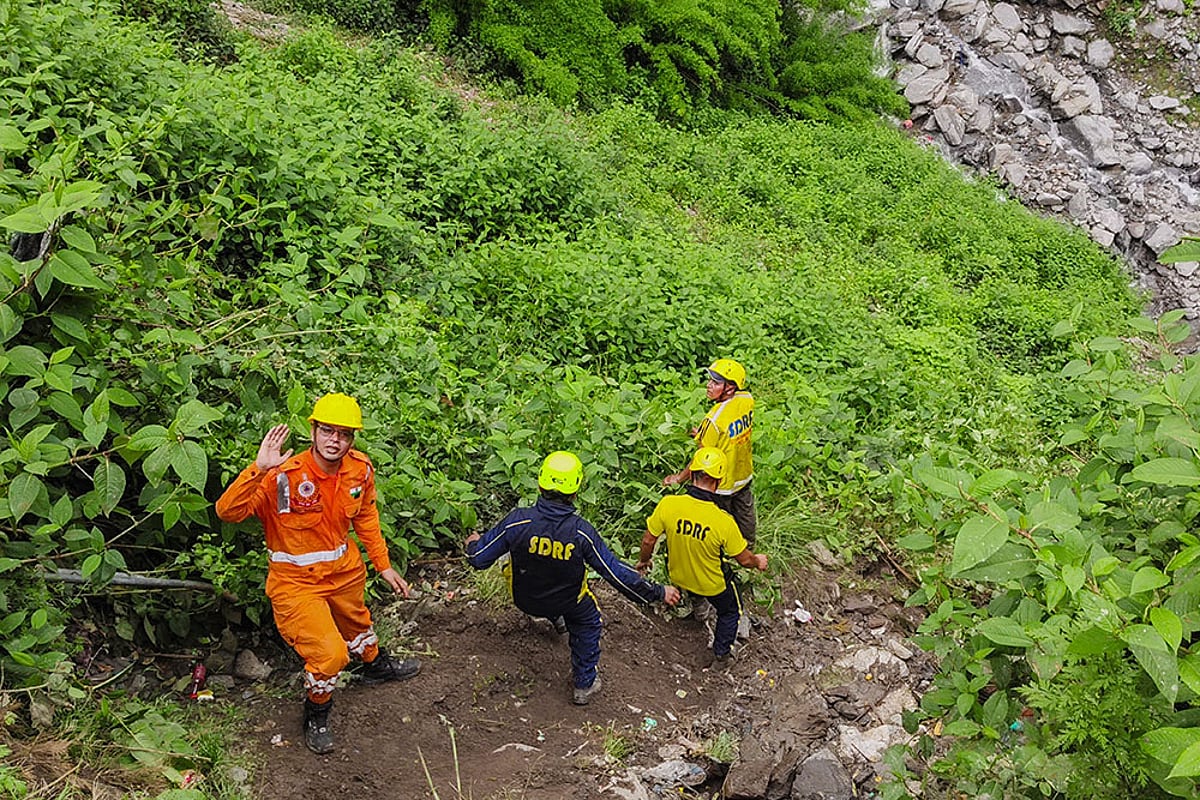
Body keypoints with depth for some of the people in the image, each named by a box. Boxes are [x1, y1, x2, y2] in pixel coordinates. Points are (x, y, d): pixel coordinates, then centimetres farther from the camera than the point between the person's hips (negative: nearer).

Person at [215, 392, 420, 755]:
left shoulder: (360, 470, -11)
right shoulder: (283, 477, -29)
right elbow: (227, 511, -37)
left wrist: (384, 565, 11)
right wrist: (259, 469, -49)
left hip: (343, 569, 6)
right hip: (295, 580, -6)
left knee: (356, 622, 31)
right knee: (330, 653, -17)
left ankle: (375, 664, 64)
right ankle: (316, 715, 13)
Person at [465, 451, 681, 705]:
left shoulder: (517, 521, -29)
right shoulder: (581, 532, -30)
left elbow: (478, 559, -18)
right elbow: (617, 573, -24)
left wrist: (474, 543, 7)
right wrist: (658, 592, -10)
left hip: (525, 600, 2)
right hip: (568, 603, -2)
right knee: (588, 621, 30)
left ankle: (553, 619, 60)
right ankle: (584, 685, 37)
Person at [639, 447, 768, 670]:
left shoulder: (668, 504, -28)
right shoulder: (723, 522, -34)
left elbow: (648, 540, -13)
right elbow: (744, 559, -18)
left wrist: (644, 560, 9)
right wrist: (758, 562, 6)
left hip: (677, 577, 3)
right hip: (712, 585, -2)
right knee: (730, 610, 29)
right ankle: (721, 655, 40)